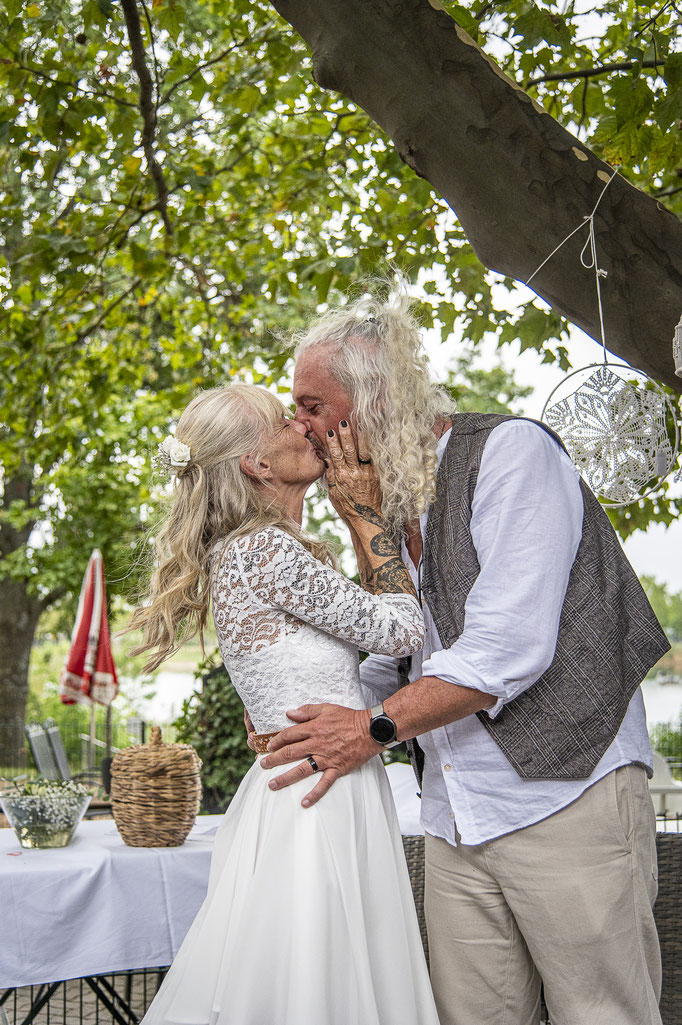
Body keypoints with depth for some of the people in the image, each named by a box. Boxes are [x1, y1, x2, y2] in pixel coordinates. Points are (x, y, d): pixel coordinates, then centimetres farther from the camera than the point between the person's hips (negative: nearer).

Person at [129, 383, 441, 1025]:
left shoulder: (243, 551, 13)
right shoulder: (267, 550, -16)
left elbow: (366, 615, 19)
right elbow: (402, 631, -11)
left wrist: (361, 516, 15)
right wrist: (365, 513, -4)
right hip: (324, 798, -10)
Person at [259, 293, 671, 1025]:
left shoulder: (510, 451, -9)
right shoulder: (386, 508, 16)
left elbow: (510, 644, -18)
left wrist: (378, 725, -15)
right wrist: (308, 710, 7)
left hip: (566, 793, -7)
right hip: (456, 824, 7)